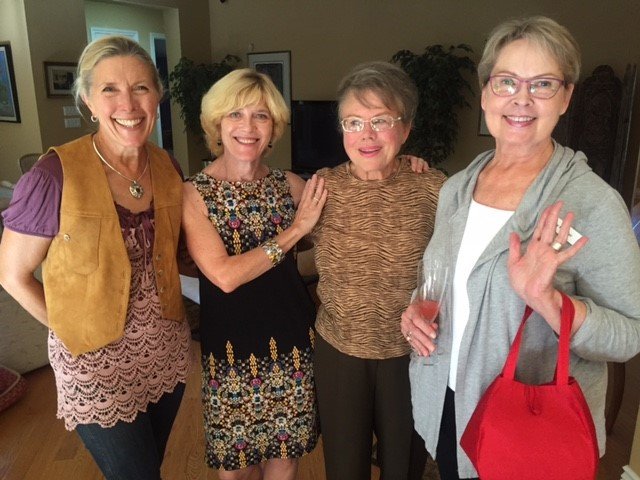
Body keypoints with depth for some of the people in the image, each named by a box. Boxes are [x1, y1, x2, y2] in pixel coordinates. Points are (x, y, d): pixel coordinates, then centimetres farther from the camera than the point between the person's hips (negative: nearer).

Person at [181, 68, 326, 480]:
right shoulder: (194, 193, -10)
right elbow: (224, 275, -19)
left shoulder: (289, 184, 0)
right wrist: (295, 230, -17)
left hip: (291, 342, 3)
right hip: (231, 349, -2)